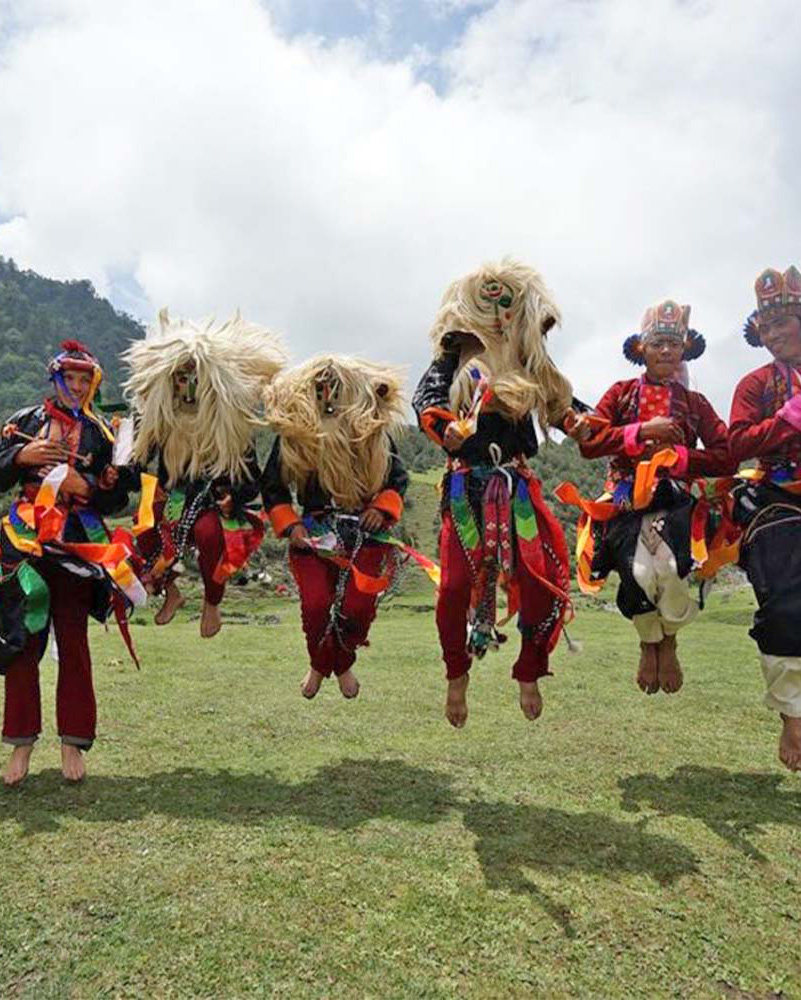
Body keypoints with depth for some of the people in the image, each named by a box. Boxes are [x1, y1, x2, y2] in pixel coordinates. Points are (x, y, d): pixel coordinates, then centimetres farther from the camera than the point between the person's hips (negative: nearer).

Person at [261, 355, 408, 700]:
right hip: (314, 533, 0)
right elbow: (272, 485, 5)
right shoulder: (292, 435, -6)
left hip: (366, 532, 0)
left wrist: (383, 508, -8)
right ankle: (319, 664, 23)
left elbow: (398, 478, 9)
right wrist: (289, 525, -7)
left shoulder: (375, 432, -4)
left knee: (358, 607, -10)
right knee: (315, 606, -12)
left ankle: (343, 664, 25)